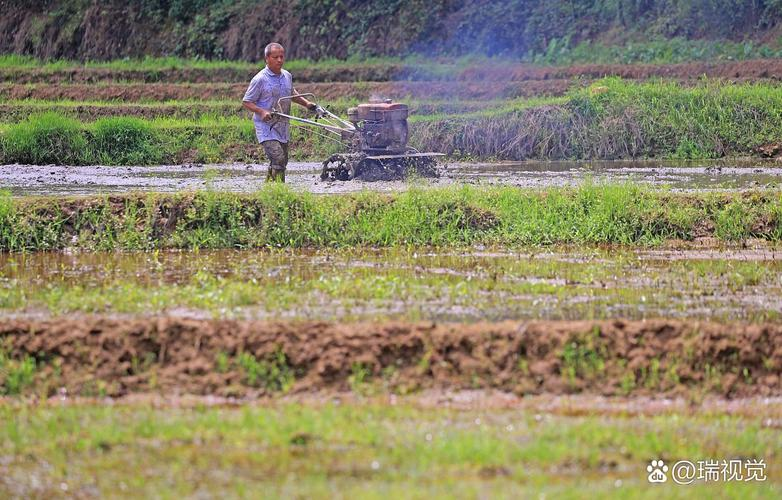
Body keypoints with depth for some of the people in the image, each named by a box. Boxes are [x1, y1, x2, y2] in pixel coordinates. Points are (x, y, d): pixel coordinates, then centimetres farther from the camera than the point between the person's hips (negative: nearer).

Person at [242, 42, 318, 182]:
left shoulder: (287, 76, 9)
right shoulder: (260, 79, -12)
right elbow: (246, 102, -9)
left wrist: (306, 103, 18)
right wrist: (262, 112, -24)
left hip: (283, 127, 7)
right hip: (266, 127, -7)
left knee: (283, 162, 12)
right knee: (278, 158, -21)